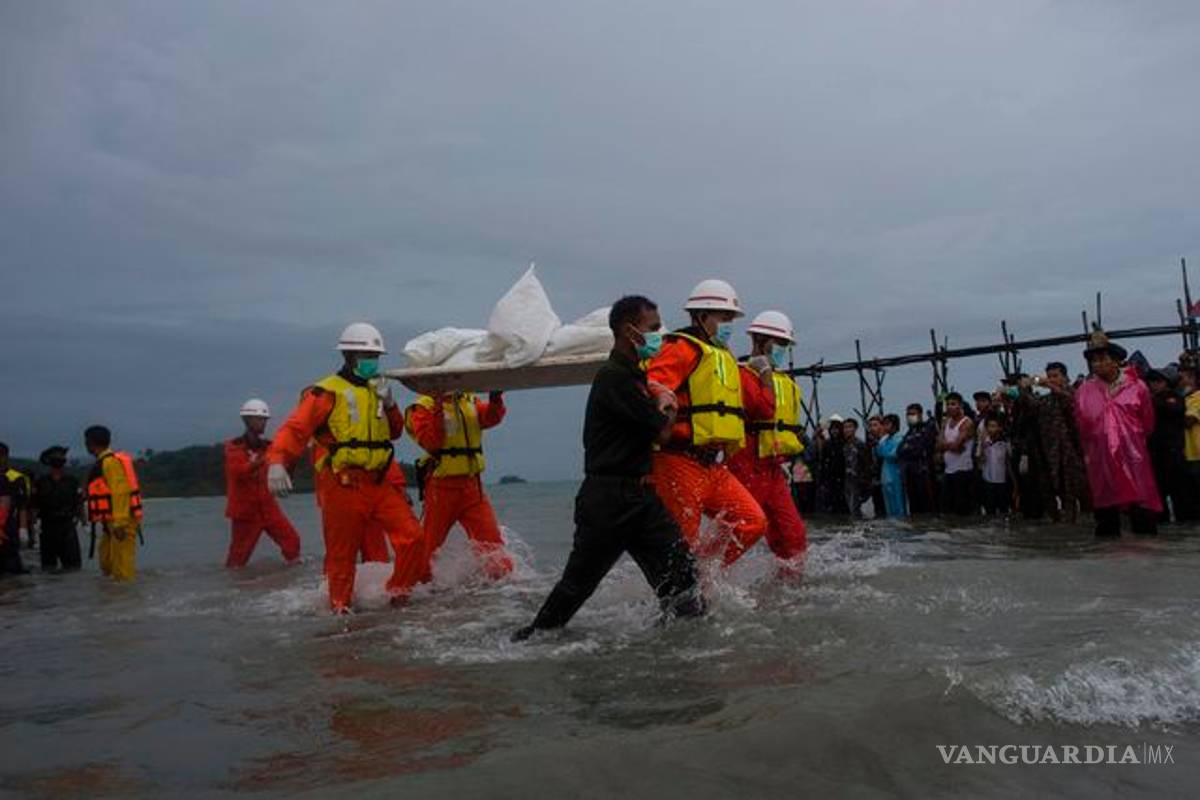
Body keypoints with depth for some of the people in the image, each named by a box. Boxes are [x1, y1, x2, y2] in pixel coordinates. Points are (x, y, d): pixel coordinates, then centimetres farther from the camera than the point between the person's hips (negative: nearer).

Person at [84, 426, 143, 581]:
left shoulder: (110, 462, -14)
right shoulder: (103, 462, 19)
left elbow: (120, 493, -22)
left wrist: (119, 523, -25)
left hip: (121, 523, -11)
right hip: (112, 523, 11)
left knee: (122, 567, -9)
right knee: (107, 563, 17)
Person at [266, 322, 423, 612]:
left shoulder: (376, 390, 19)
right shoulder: (327, 392, -4)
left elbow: (395, 432, 18)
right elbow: (295, 429, -13)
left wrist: (389, 404, 0)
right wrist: (276, 462, -29)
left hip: (377, 483, 6)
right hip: (342, 484, -6)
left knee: (413, 535, -2)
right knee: (342, 553, 2)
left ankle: (401, 591, 13)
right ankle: (340, 606, 18)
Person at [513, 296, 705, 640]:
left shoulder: (636, 375, 16)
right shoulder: (614, 377, -16)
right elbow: (661, 431, -14)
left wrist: (662, 405, 2)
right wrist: (667, 408, 6)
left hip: (640, 495, 8)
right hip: (608, 498, -8)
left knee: (679, 567, 1)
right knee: (579, 581, 4)